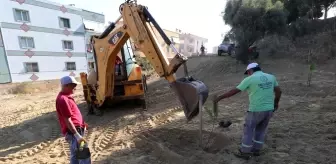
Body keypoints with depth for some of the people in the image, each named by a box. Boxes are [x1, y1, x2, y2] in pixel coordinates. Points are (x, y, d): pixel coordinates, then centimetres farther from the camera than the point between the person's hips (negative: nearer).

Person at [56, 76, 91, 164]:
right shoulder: (63, 99, -20)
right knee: (84, 157, -6)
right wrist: (77, 135, -24)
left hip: (76, 130, 10)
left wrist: (82, 124, 21)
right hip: (73, 132, -10)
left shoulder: (65, 97, 12)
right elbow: (67, 120, -23)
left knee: (75, 155, 20)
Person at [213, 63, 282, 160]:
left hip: (256, 110, -6)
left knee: (248, 130, 9)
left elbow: (234, 91, -11)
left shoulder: (250, 79, -10)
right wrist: (276, 103, 28)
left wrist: (219, 97, -4)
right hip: (269, 109, 6)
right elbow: (278, 91, 12)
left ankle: (244, 152, 18)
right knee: (261, 130, 22)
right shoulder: (271, 77, 6)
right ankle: (256, 149, 34)